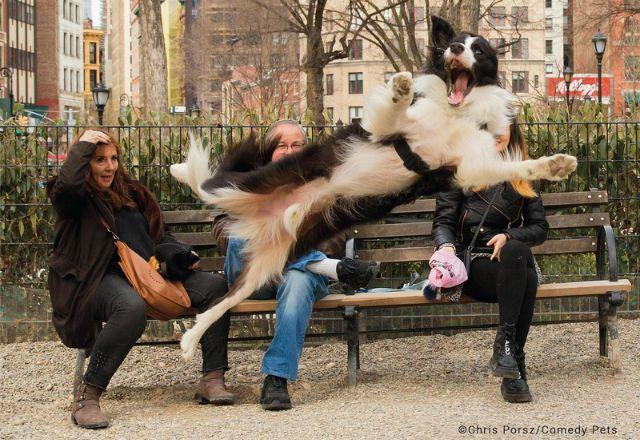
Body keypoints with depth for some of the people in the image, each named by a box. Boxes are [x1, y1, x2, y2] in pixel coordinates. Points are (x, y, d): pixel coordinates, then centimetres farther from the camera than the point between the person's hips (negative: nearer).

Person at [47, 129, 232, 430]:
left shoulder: (130, 193, 23)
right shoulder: (70, 197, 2)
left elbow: (158, 236, 28)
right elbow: (67, 182, -25)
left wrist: (182, 255, 7)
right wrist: (84, 144, -9)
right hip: (101, 278, -7)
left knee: (215, 286, -11)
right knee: (132, 307, -42)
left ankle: (212, 379, -14)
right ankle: (87, 396, -31)